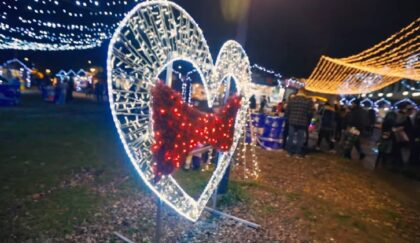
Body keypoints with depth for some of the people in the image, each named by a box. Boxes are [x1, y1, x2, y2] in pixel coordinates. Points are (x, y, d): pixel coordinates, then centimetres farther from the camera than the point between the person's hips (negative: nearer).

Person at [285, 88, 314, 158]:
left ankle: (290, 151, 18)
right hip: (302, 123, -1)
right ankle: (299, 153, 11)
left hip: (292, 121, 2)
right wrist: (306, 118, 13)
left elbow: (287, 111, 0)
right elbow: (310, 113, -6)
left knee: (290, 137, 11)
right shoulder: (308, 101, -5)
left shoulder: (292, 99, -1)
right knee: (300, 138, 6)